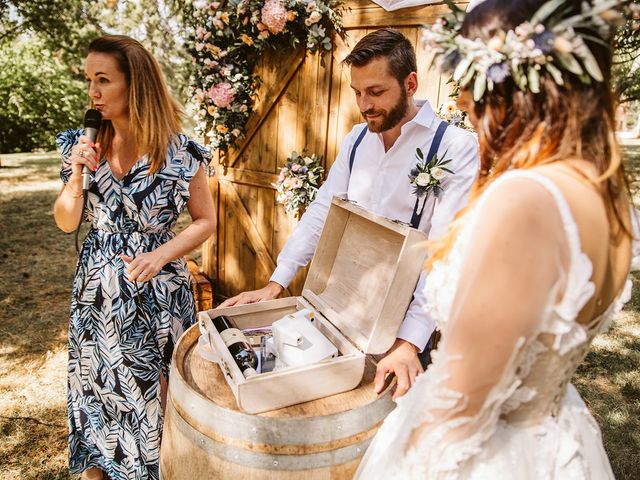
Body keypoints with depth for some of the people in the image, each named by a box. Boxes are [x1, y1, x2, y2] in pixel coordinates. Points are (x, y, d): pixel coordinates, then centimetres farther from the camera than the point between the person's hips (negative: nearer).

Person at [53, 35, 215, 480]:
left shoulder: (180, 153, -12)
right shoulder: (85, 144, -1)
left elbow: (205, 221, -5)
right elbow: (66, 223, 3)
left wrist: (160, 255, -19)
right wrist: (76, 176, -14)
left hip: (157, 292, -3)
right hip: (98, 290, 4)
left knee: (153, 392, 12)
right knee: (96, 383, 19)